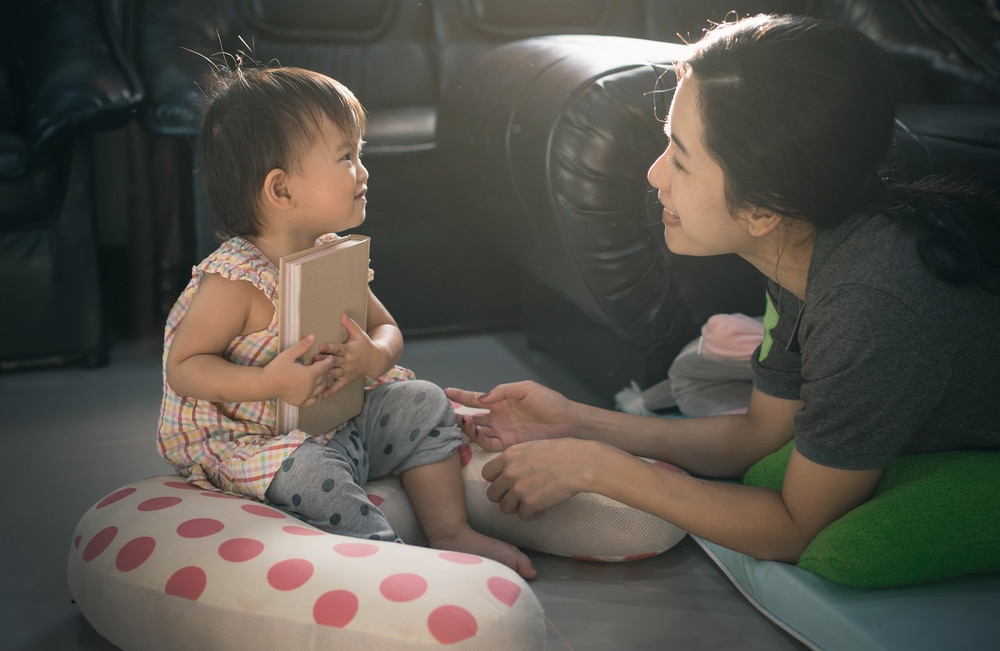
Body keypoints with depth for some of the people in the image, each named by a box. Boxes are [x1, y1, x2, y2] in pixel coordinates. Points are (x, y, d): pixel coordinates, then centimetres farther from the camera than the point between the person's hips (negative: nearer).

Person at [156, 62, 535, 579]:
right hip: (250, 441, -7)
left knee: (422, 402, 2)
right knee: (309, 469, -35)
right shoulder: (233, 282, -23)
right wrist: (270, 383, -34)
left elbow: (386, 328, 7)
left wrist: (374, 357, -19)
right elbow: (184, 367, -21)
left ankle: (450, 533, 7)